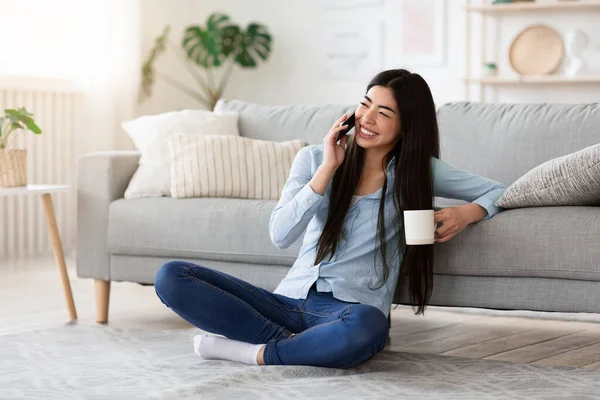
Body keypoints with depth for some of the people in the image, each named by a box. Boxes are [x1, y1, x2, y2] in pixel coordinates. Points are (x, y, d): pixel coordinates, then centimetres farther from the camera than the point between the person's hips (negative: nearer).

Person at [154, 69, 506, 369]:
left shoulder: (418, 171, 6)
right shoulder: (314, 158, 8)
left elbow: (498, 192, 12)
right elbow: (280, 234, -5)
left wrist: (467, 213, -10)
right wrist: (328, 168, -9)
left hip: (351, 309, -3)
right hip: (289, 300, 3)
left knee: (366, 326, -43)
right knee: (171, 276, -15)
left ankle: (257, 353, -20)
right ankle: (290, 342, -20)